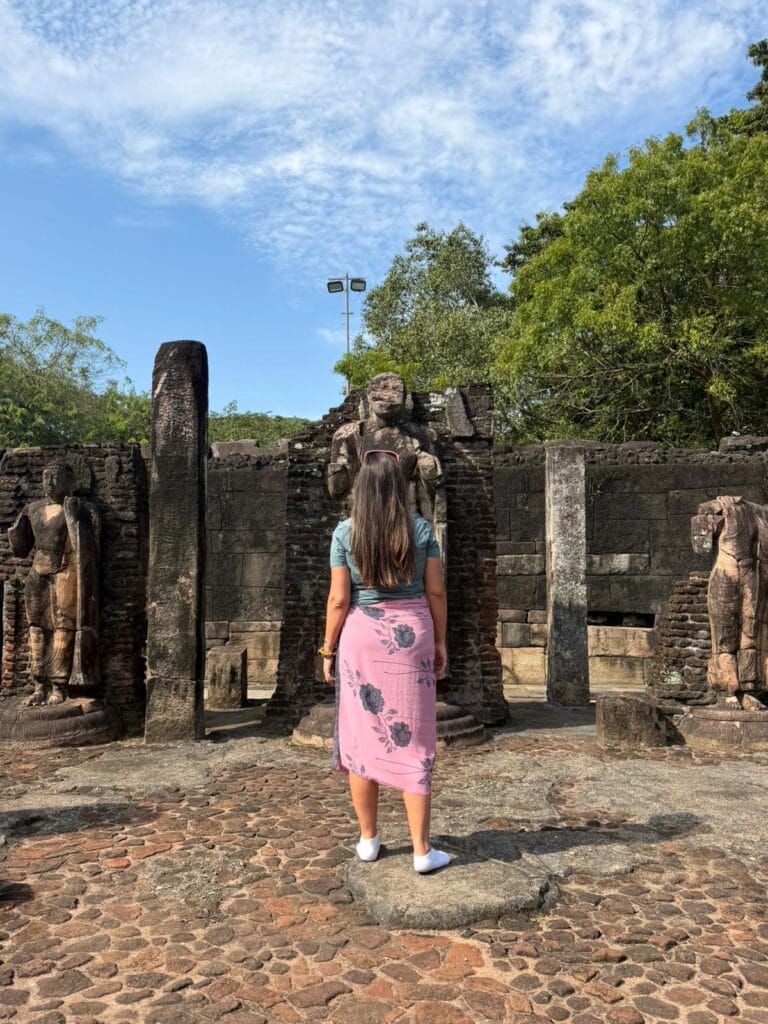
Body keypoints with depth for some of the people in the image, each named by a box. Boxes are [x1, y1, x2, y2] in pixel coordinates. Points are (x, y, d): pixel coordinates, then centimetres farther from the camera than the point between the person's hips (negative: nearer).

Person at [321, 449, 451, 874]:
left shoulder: (345, 532, -5)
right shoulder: (421, 529, -2)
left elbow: (339, 599, -6)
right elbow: (435, 591, -1)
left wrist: (328, 650, 4)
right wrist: (440, 641, 9)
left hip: (361, 636, 0)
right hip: (411, 635, 1)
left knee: (361, 738, 12)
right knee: (412, 740, 7)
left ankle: (368, 839, 24)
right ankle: (422, 850, 13)